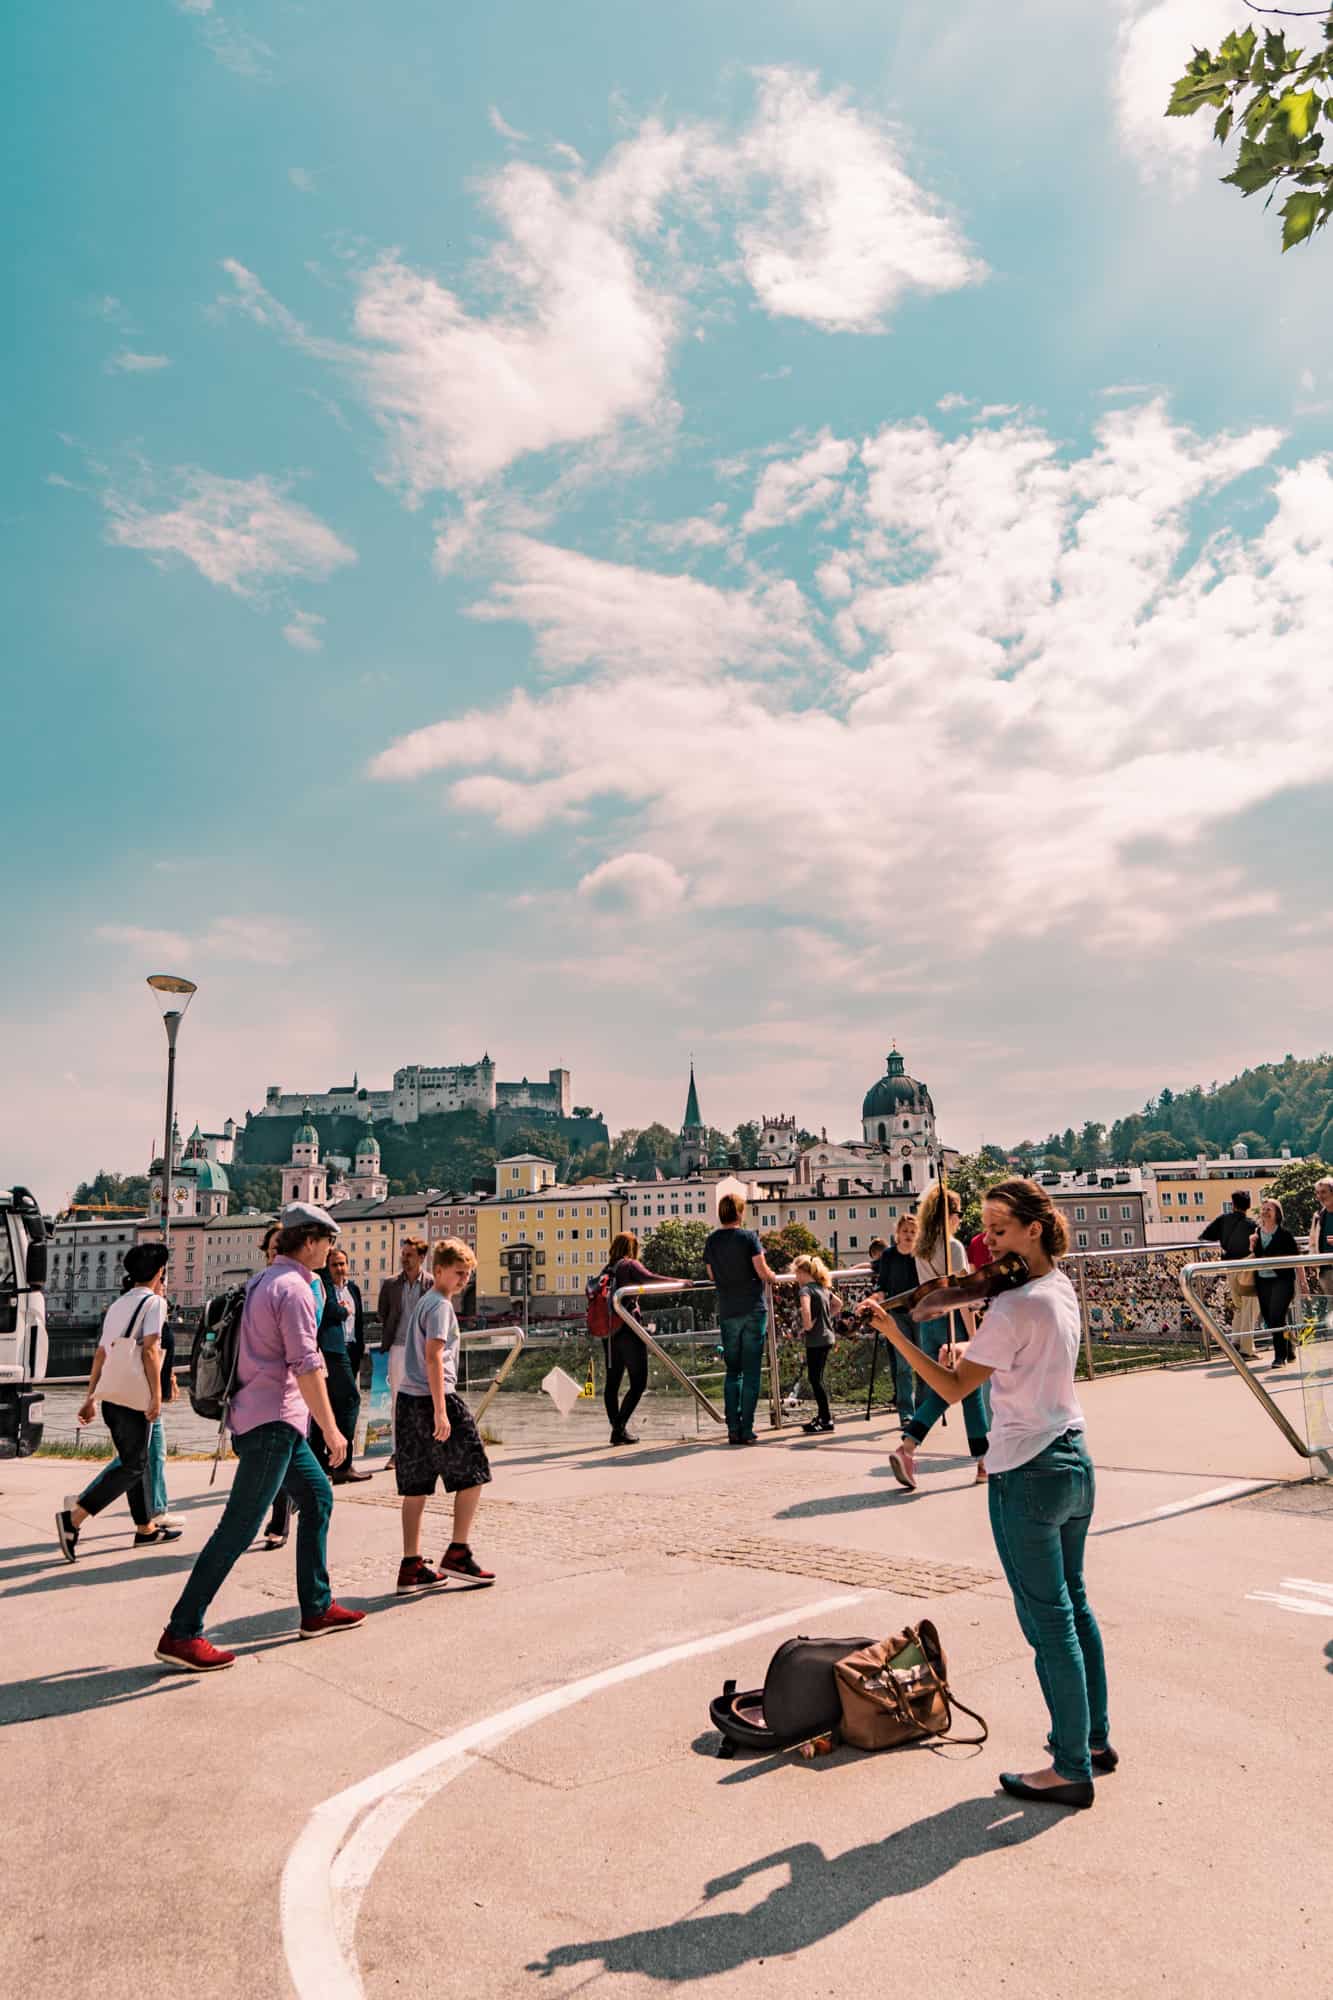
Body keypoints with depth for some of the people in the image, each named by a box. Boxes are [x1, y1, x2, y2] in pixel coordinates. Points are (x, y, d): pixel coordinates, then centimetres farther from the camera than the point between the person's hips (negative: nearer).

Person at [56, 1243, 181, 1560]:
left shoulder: (117, 1305, 18)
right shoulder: (154, 1301, -6)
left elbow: (100, 1353, 17)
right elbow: (149, 1349, -16)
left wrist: (90, 1396, 20)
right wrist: (156, 1395, -17)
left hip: (110, 1394, 8)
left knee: (136, 1460, 17)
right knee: (132, 1466, -2)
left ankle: (146, 1528, 24)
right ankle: (73, 1517, -12)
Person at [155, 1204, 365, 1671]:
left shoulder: (263, 1282, 14)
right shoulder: (294, 1288, -16)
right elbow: (306, 1367, -20)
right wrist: (331, 1430, -16)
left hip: (277, 1421, 10)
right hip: (274, 1421, -10)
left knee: (317, 1497, 16)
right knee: (240, 1525, -6)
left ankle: (317, 1608, 22)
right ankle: (181, 1634, -1)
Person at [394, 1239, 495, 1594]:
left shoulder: (423, 1302, 18)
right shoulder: (441, 1306, -11)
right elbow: (433, 1357, -19)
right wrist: (441, 1411, -22)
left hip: (409, 1398, 9)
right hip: (433, 1397, -9)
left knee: (416, 1485, 10)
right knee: (472, 1472, 4)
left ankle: (411, 1566, 13)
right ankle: (458, 1554, 7)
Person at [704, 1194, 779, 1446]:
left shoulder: (711, 1241, 5)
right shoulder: (748, 1237, -8)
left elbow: (712, 1278, 11)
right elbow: (763, 1273, -10)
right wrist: (771, 1277, 12)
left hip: (727, 1313, 3)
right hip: (753, 1310, -3)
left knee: (732, 1371, 11)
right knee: (751, 1372, 2)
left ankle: (733, 1429, 7)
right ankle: (746, 1430, 1)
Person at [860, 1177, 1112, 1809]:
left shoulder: (1015, 1307, -22)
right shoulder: (1062, 1289, 6)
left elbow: (954, 1389, -20)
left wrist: (893, 1333, -22)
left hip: (1027, 1477, -9)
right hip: (1074, 1464, 9)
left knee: (1048, 1621, 3)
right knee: (1073, 1604, 21)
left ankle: (1072, 1769, 14)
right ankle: (1095, 1739, 34)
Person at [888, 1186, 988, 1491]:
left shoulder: (921, 1248, 8)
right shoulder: (952, 1246, -13)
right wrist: (973, 1335, -12)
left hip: (927, 1323, 6)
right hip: (952, 1321, -6)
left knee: (938, 1392, 12)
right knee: (972, 1393, 8)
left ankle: (905, 1448, -5)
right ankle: (984, 1463, 17)